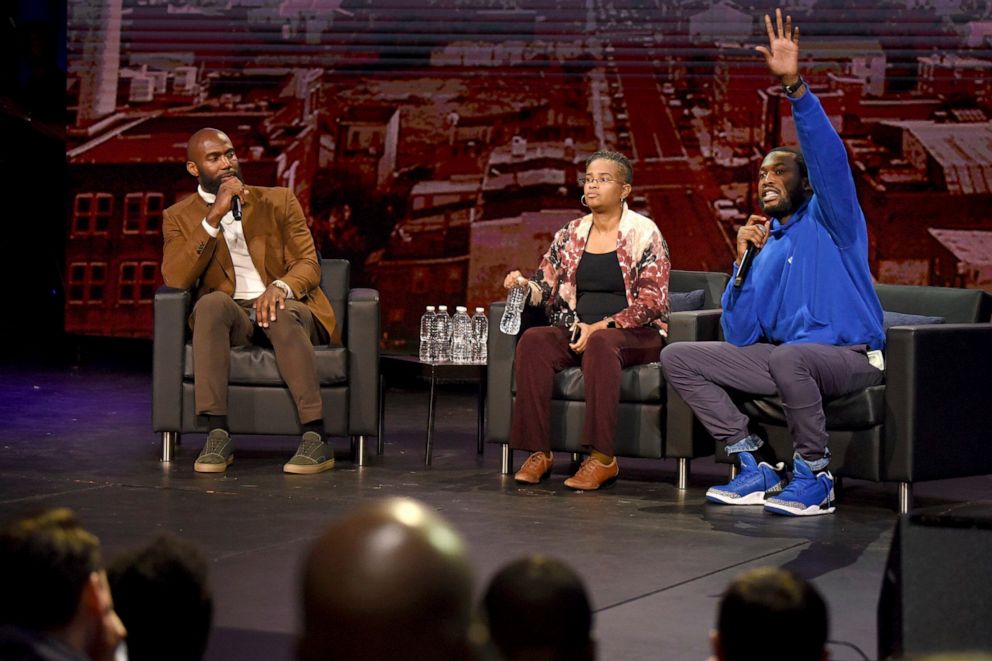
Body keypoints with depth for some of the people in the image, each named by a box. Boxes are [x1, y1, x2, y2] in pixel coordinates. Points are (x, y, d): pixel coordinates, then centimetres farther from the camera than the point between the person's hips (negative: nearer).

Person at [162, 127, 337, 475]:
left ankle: (316, 439, -40)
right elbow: (175, 279, -7)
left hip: (286, 308, 0)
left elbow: (309, 264, 3)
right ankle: (216, 435, -41)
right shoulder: (180, 217, 11)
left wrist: (281, 286, -21)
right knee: (212, 302, -35)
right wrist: (214, 217, -15)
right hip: (232, 318, 0)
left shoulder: (279, 201, 12)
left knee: (283, 314, -36)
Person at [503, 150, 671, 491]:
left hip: (635, 335, -5)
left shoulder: (643, 234, -1)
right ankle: (538, 453, -27)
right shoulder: (570, 235, 14)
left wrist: (602, 326, -19)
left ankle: (602, 458, -39)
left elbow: (651, 302, -8)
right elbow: (547, 289, 14)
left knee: (600, 345, -38)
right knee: (532, 340, -26)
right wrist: (524, 285, -11)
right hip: (577, 331, 5)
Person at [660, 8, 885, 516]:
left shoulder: (829, 218, 1)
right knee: (678, 357, -2)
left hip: (849, 356, -7)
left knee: (789, 358, -41)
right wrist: (743, 261, -2)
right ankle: (757, 466, -6)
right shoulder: (765, 247, 17)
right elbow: (739, 336, 9)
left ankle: (814, 479, -21)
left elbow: (828, 155, -20)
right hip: (779, 356, 7)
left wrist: (794, 86, -31)